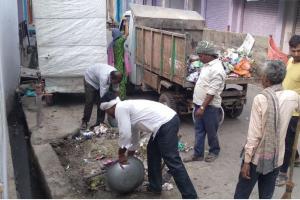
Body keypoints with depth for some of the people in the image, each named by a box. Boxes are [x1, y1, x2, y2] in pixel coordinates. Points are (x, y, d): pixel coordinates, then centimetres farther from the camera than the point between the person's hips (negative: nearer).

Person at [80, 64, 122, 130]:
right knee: (89, 102, -9)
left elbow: (116, 90, -12)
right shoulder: (104, 77, -46)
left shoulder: (115, 76, -26)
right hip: (90, 79, -5)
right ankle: (84, 121, 5)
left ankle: (100, 122, 7)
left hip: (99, 81, 6)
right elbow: (103, 96, -45)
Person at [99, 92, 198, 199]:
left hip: (166, 124, -11)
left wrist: (121, 154, 9)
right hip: (168, 119, 11)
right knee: (152, 151, 24)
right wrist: (129, 156, 43)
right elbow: (134, 134, 35)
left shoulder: (120, 108, -4)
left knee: (172, 162, -9)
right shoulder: (127, 106, 25)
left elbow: (125, 134, -8)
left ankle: (190, 196, -5)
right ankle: (155, 187, 33)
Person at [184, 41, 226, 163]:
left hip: (210, 106, -9)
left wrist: (202, 107, -23)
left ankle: (214, 151, 28)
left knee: (211, 131, 8)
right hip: (200, 104, 9)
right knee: (199, 130, 12)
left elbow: (211, 92, -24)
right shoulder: (207, 65, 9)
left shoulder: (217, 70, -22)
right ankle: (198, 154, 21)